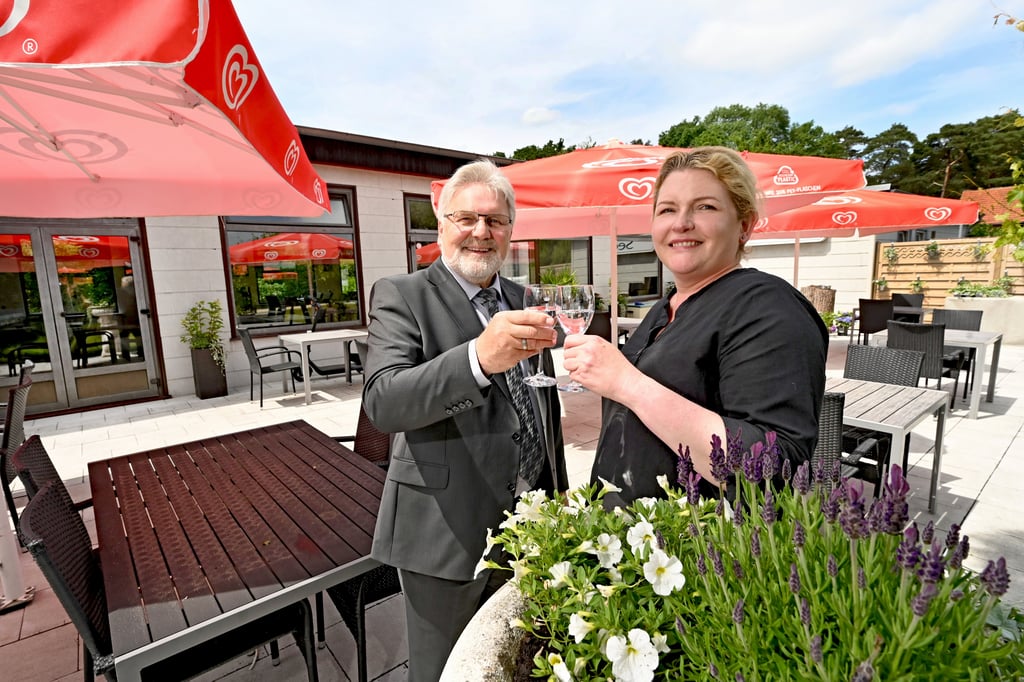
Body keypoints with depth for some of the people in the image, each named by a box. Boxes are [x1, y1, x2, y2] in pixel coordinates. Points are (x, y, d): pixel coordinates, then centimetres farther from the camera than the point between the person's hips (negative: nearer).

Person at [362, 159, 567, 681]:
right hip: (447, 533, -5)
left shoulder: (521, 301, 7)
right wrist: (478, 357, -41)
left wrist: (558, 499, 16)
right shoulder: (400, 295, -10)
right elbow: (382, 402, -26)